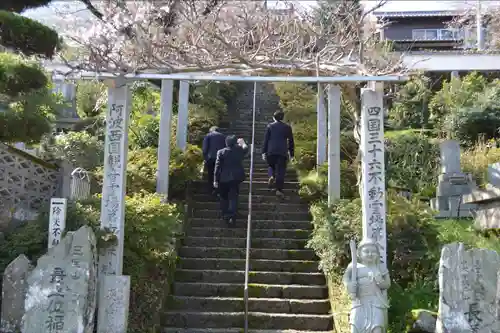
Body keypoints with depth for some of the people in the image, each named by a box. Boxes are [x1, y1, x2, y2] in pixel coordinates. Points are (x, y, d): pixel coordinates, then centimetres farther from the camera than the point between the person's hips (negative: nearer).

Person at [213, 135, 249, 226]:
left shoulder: (221, 152, -8)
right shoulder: (240, 151, -2)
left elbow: (217, 166, -9)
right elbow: (246, 149, 23)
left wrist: (215, 180, -4)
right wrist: (242, 143, 42)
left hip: (223, 178, -1)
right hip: (236, 178, 1)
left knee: (224, 197, 15)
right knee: (233, 197, 2)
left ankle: (225, 215, 20)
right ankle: (232, 216, -9)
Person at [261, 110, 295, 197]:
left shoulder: (270, 126, 6)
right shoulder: (287, 127, 9)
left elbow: (266, 139, 2)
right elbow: (291, 141, 10)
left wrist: (264, 152, 4)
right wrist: (291, 153, 16)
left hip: (271, 151, 1)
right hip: (282, 152, -1)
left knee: (273, 167, 21)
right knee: (281, 171, -2)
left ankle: (273, 177, -7)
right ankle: (279, 189, -8)